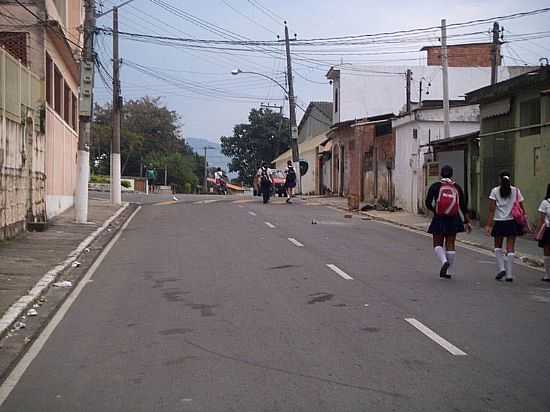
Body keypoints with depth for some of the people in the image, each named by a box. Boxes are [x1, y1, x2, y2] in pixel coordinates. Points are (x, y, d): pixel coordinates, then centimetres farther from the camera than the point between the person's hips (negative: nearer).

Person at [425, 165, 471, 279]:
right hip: (453, 220, 2)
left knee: (438, 244, 9)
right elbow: (463, 206, 3)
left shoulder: (435, 186, -4)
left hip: (439, 220, -2)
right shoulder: (457, 187, 2)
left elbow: (428, 203, -7)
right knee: (450, 244, 11)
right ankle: (449, 271, 14)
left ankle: (444, 261, -18)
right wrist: (467, 222, 8)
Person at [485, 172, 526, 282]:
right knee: (510, 248, 4)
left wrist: (489, 224, -5)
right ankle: (509, 274, 2)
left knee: (498, 247, 17)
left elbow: (491, 209, -6)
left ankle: (501, 268, 3)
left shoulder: (495, 191, -1)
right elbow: (522, 209, 2)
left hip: (499, 222, -1)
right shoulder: (516, 191, 4)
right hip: (512, 222, 1)